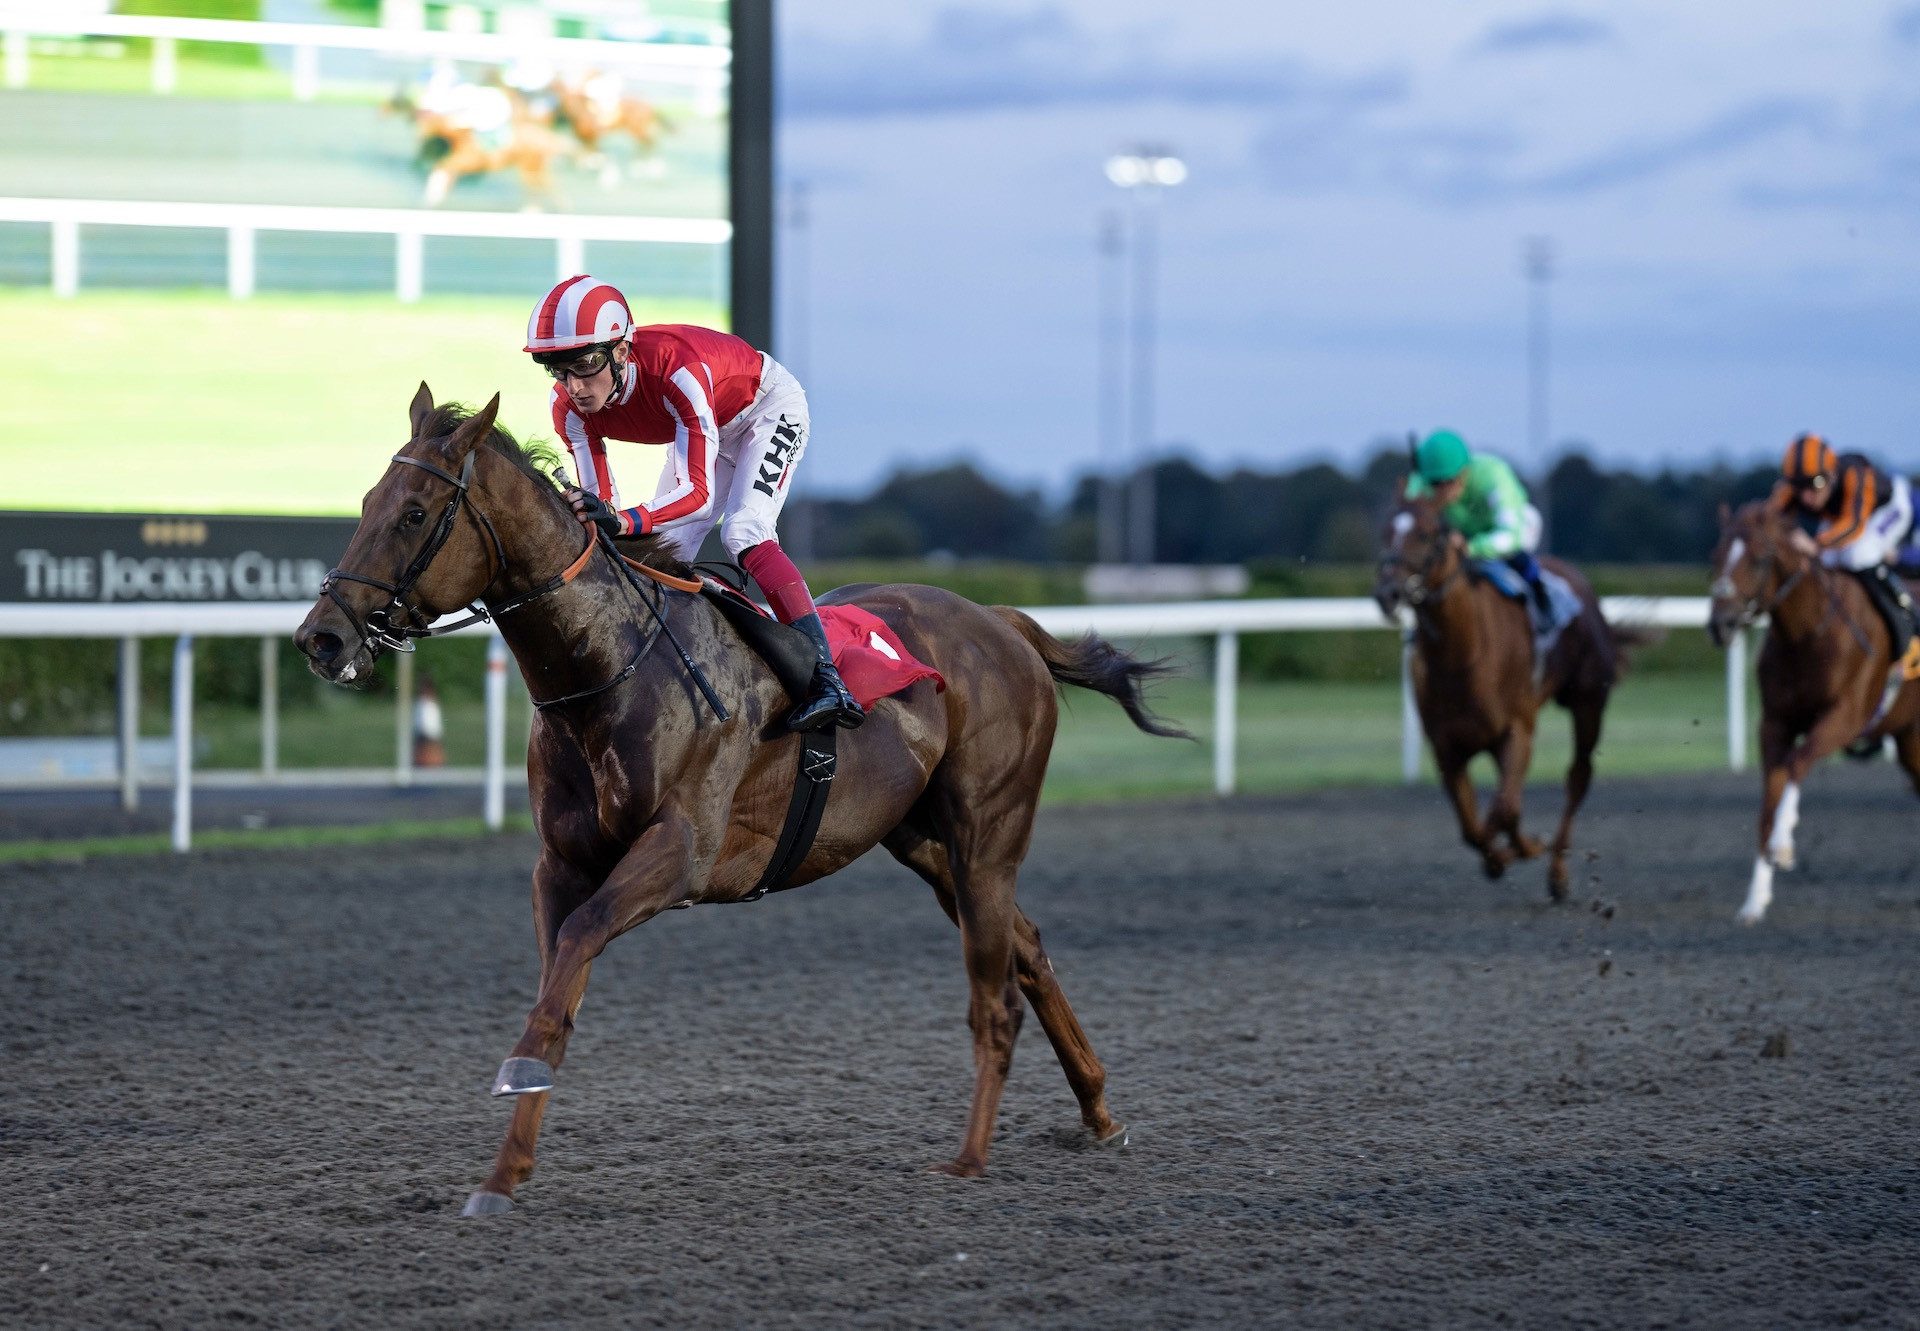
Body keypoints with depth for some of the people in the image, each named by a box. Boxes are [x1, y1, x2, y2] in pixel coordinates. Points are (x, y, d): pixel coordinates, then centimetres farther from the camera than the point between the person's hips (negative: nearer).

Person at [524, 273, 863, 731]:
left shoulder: (676, 371, -43)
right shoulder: (571, 408, -24)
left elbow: (699, 493, -45)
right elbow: (600, 505, -20)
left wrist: (622, 520, -61)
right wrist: (584, 515, -44)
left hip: (768, 410, -7)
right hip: (703, 427, 7)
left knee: (743, 532, -26)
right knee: (666, 552, -3)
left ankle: (827, 681, -33)